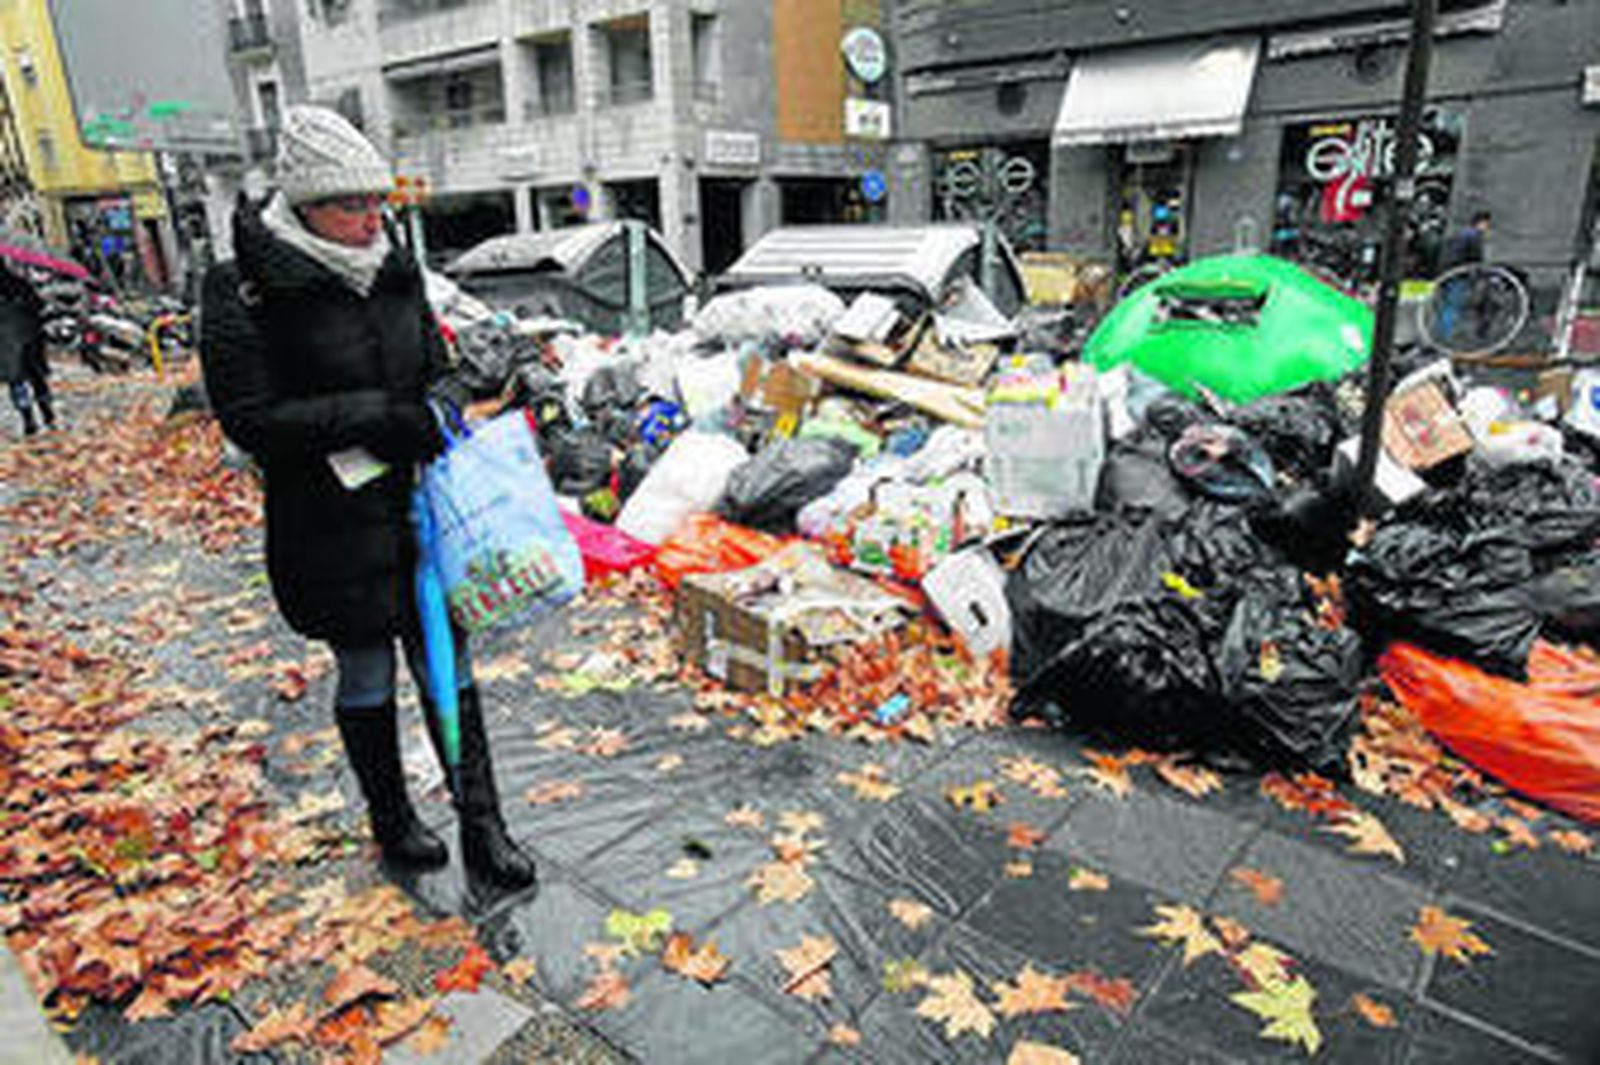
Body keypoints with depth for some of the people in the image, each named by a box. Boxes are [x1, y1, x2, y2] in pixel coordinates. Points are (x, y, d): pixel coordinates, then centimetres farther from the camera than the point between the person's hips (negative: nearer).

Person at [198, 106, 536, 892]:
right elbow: (249, 418, -14)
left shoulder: (395, 269, 5)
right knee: (366, 676, 12)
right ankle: (390, 821, 35)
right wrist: (370, 416, -21)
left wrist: (443, 404, -6)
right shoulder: (246, 290, -11)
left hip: (421, 507, 4)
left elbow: (435, 363, 16)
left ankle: (482, 828, 21)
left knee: (446, 662, 8)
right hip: (332, 529, -4)